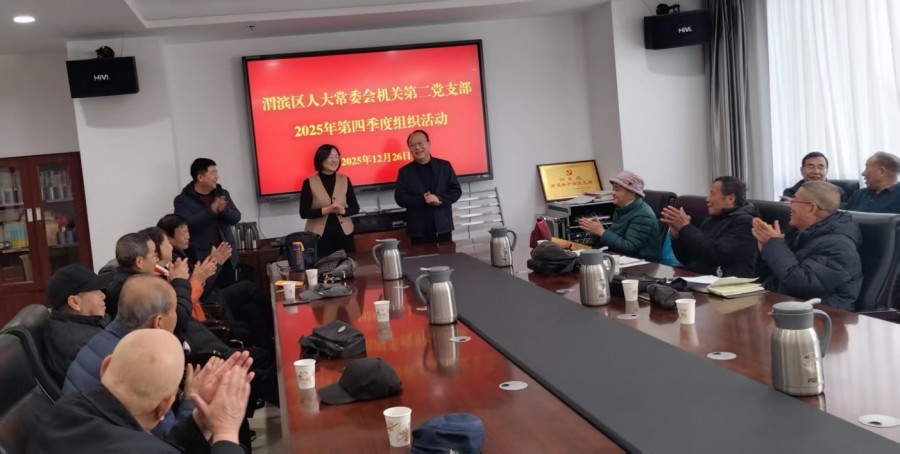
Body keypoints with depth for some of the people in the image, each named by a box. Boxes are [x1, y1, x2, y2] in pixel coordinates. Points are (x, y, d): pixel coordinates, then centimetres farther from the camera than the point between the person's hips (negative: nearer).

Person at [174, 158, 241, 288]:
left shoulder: (222, 194, 12)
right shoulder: (183, 200, -2)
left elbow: (235, 218, 5)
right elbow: (187, 224, -17)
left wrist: (223, 210, -16)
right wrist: (211, 211, -26)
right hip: (200, 260, -4)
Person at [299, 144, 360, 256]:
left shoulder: (345, 180, 5)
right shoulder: (309, 182, -4)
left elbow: (355, 207, 8)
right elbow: (304, 212, -7)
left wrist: (343, 211, -13)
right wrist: (326, 210, -19)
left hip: (344, 233, 3)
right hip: (319, 236, -3)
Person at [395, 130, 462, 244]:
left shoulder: (444, 166, 5)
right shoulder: (405, 171, 3)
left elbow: (456, 191, 3)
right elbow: (400, 198, -5)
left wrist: (440, 199, -17)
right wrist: (423, 200, -19)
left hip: (443, 227, 1)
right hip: (419, 230, -1)